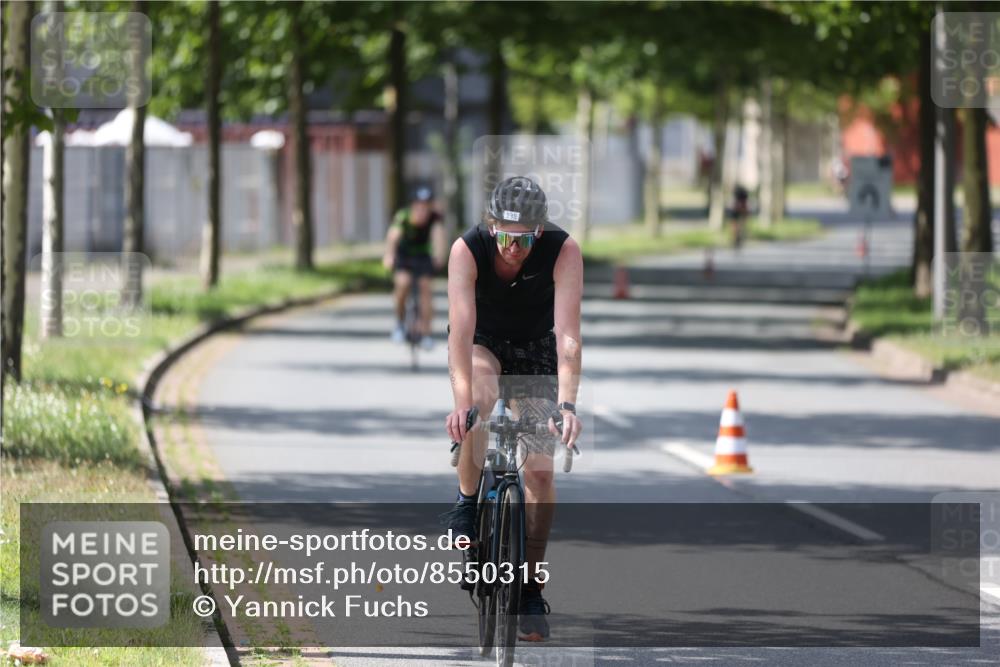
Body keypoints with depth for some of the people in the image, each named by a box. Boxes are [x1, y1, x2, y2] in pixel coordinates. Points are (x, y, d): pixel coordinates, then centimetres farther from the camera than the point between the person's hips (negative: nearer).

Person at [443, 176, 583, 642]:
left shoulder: (563, 251, -30)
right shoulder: (467, 250, -30)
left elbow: (568, 335, -36)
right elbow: (460, 329, -38)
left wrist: (567, 404, -49)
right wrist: (462, 403, -51)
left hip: (535, 349, 1)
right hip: (482, 343, -1)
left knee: (540, 471, -9)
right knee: (481, 398, -36)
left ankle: (530, 586, 4)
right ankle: (467, 499, -13)